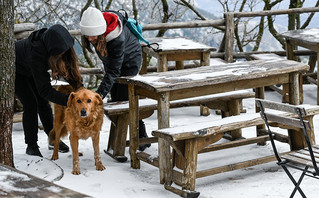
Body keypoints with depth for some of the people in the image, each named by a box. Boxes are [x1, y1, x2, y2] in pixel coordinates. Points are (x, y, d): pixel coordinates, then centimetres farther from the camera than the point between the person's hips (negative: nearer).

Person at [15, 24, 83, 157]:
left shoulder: (59, 45, -28)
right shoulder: (36, 53, -45)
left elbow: (69, 68, -15)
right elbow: (45, 90, -43)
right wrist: (70, 101, -49)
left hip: (31, 70, 6)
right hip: (15, 70, -6)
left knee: (43, 103, 3)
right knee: (30, 104, -13)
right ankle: (31, 146, -1)